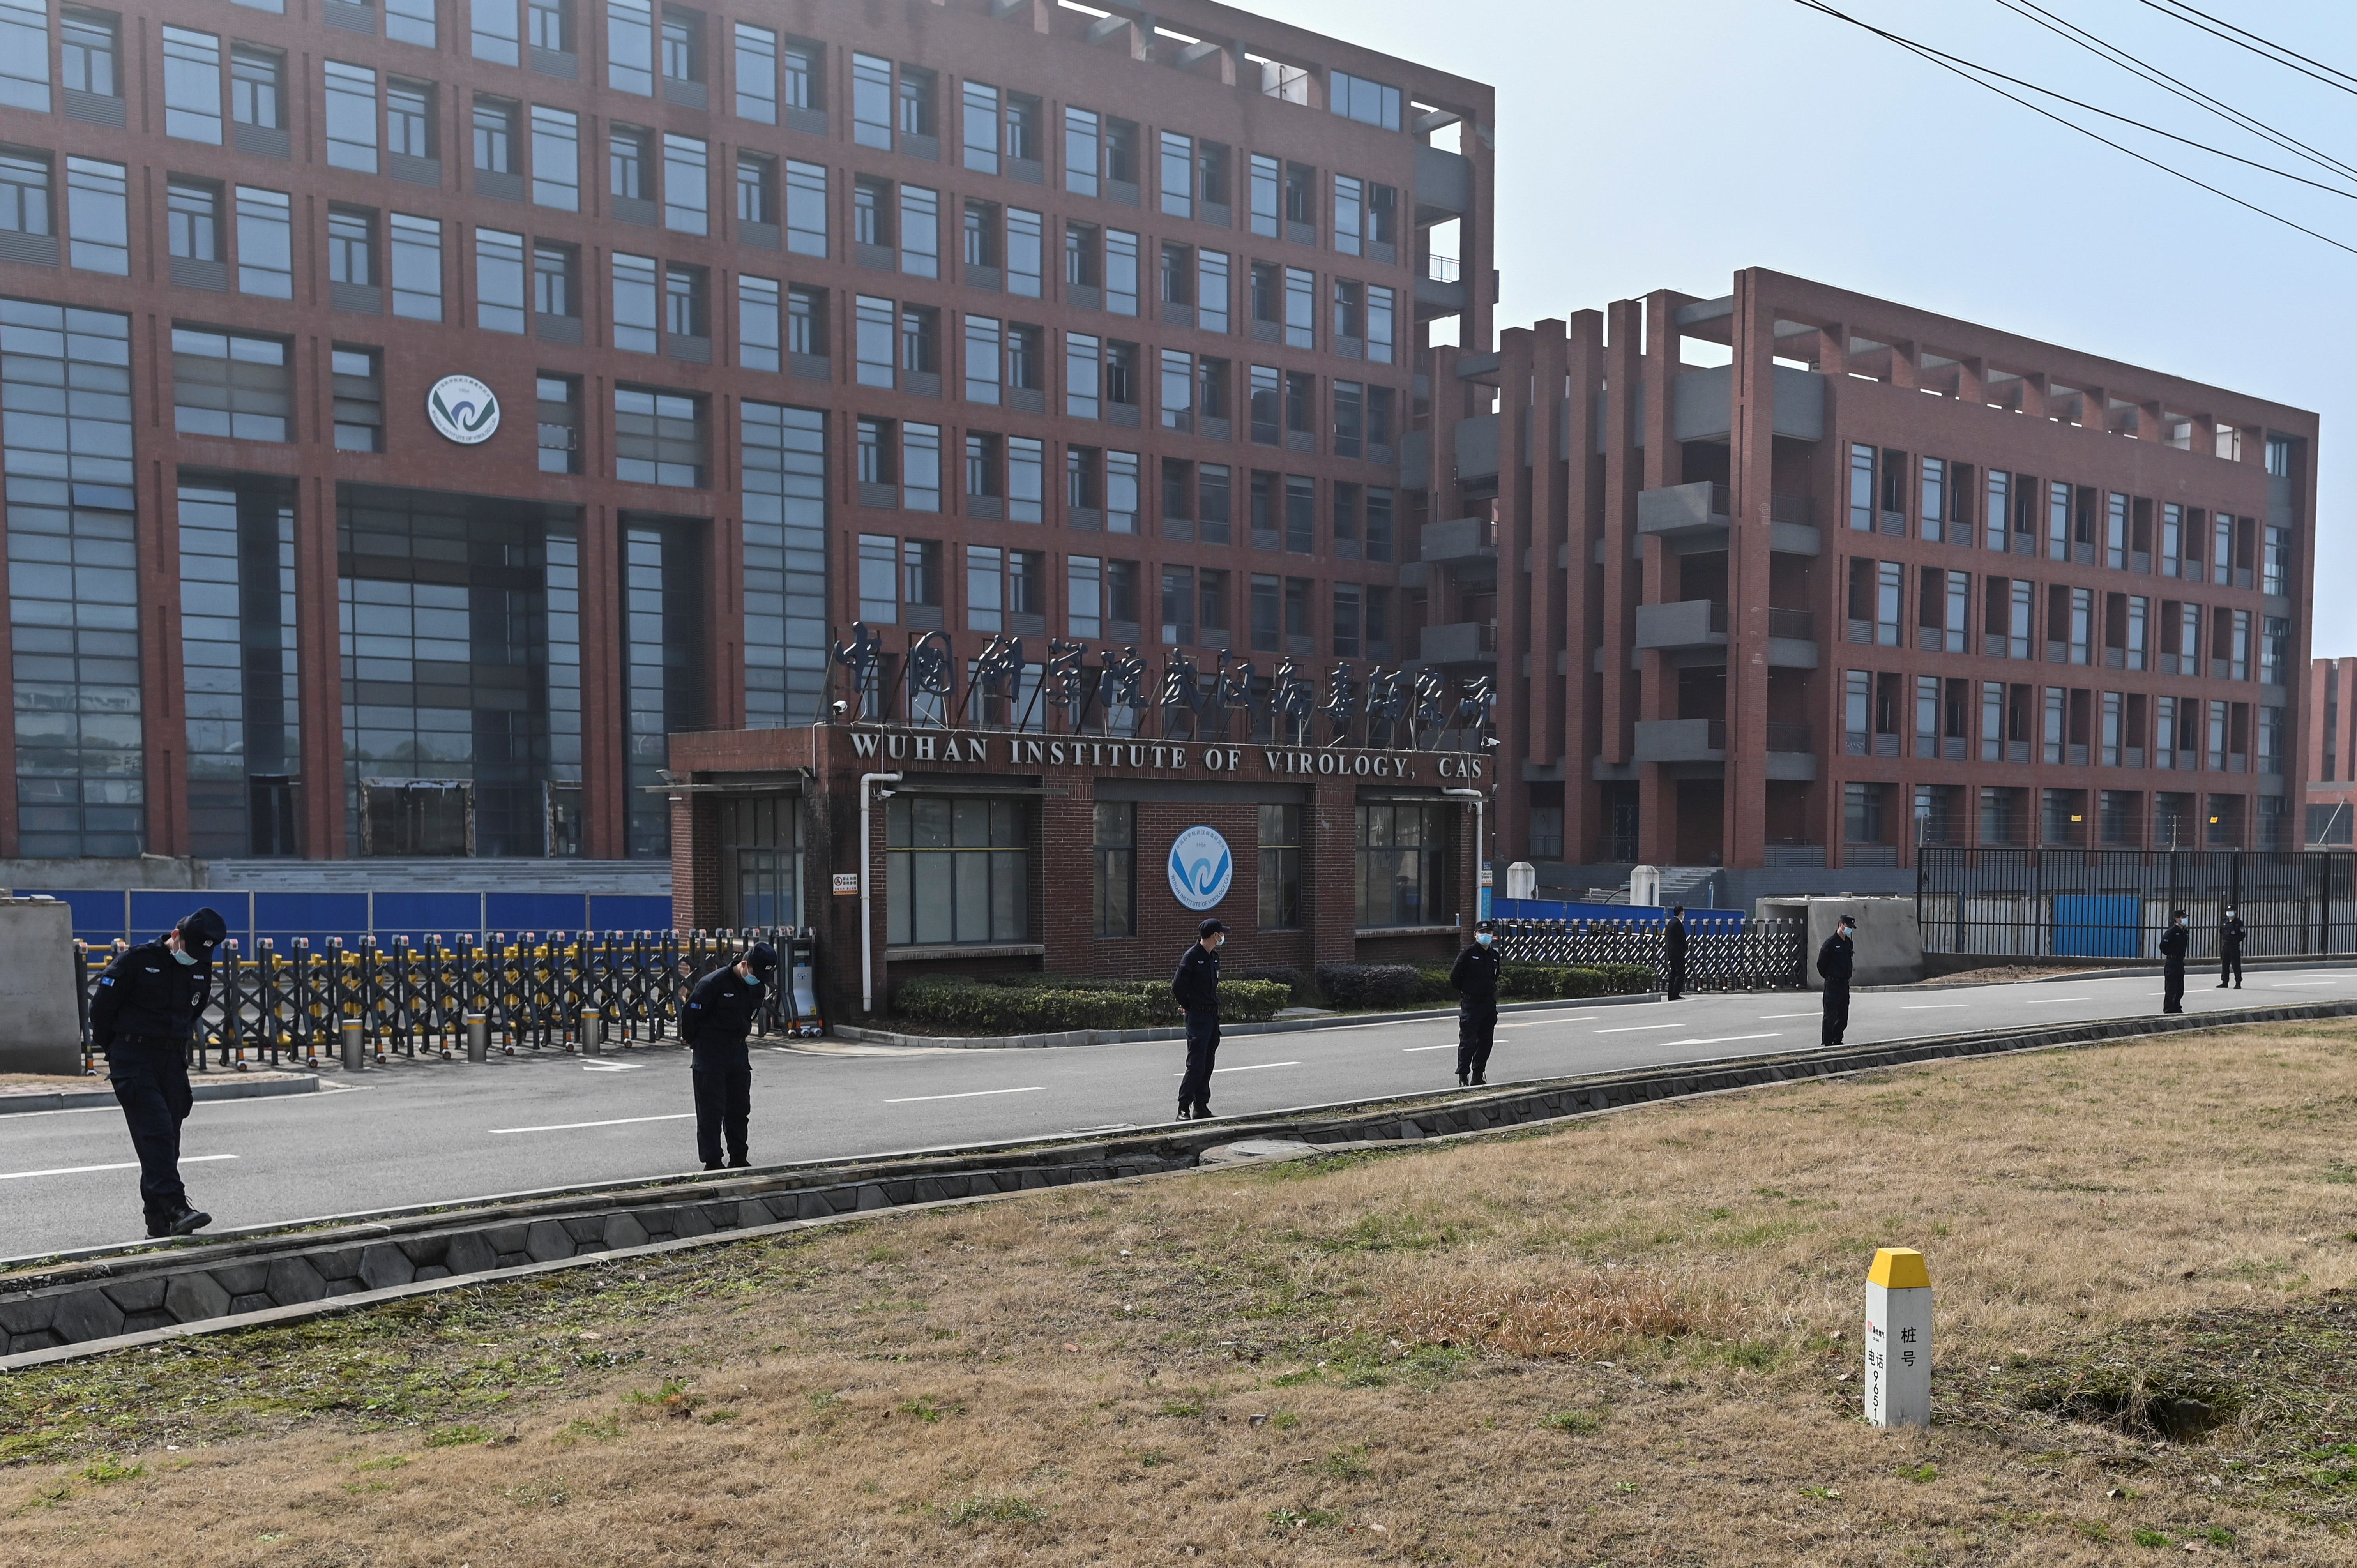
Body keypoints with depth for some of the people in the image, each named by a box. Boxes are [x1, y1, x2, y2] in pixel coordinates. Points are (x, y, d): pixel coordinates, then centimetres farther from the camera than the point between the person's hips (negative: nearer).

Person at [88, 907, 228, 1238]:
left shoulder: (202, 969, 7)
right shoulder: (135, 960, -11)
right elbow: (101, 1008, -4)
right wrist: (115, 1051, 6)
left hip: (173, 1060, 6)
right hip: (133, 1058, -6)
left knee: (168, 1138, 5)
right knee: (156, 1132, -16)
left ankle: (158, 1219, 10)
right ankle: (174, 1207, -22)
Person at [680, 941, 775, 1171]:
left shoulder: (758, 987, 2)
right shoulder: (714, 983, -20)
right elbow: (690, 1013, -12)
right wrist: (691, 1041, 2)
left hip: (738, 1051, 7)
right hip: (710, 1055, -7)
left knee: (740, 1109, 11)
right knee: (711, 1111, -4)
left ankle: (738, 1159, 21)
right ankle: (712, 1164, 1)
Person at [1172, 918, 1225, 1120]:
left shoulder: (1214, 957, 13)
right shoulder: (1192, 956, -13)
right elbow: (1178, 986, -14)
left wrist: (1214, 1006, 14)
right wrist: (1190, 1007, -4)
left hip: (1213, 1016, 8)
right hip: (1198, 1017, -8)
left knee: (1207, 1065, 10)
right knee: (1196, 1064, -10)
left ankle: (1201, 1107, 16)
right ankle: (1184, 1108, -6)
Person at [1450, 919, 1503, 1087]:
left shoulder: (1494, 956, 10)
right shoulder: (1468, 954, -10)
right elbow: (1454, 977, -7)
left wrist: (1491, 990, 13)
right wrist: (1467, 992, 2)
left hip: (1489, 1004, 7)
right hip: (1471, 1005, -7)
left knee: (1486, 1041, 10)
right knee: (1468, 1041, -7)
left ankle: (1478, 1075, 19)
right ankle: (1463, 1076, -2)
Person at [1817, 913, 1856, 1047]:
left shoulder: (1849, 942, 11)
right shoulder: (1831, 942, -12)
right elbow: (1821, 963, -8)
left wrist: (1847, 977, 17)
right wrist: (1829, 978, 2)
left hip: (1845, 984, 8)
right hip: (1832, 984, -8)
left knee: (1843, 1017, 11)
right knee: (1831, 1016, -5)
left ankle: (1838, 1041, 20)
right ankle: (1828, 1043, -2)